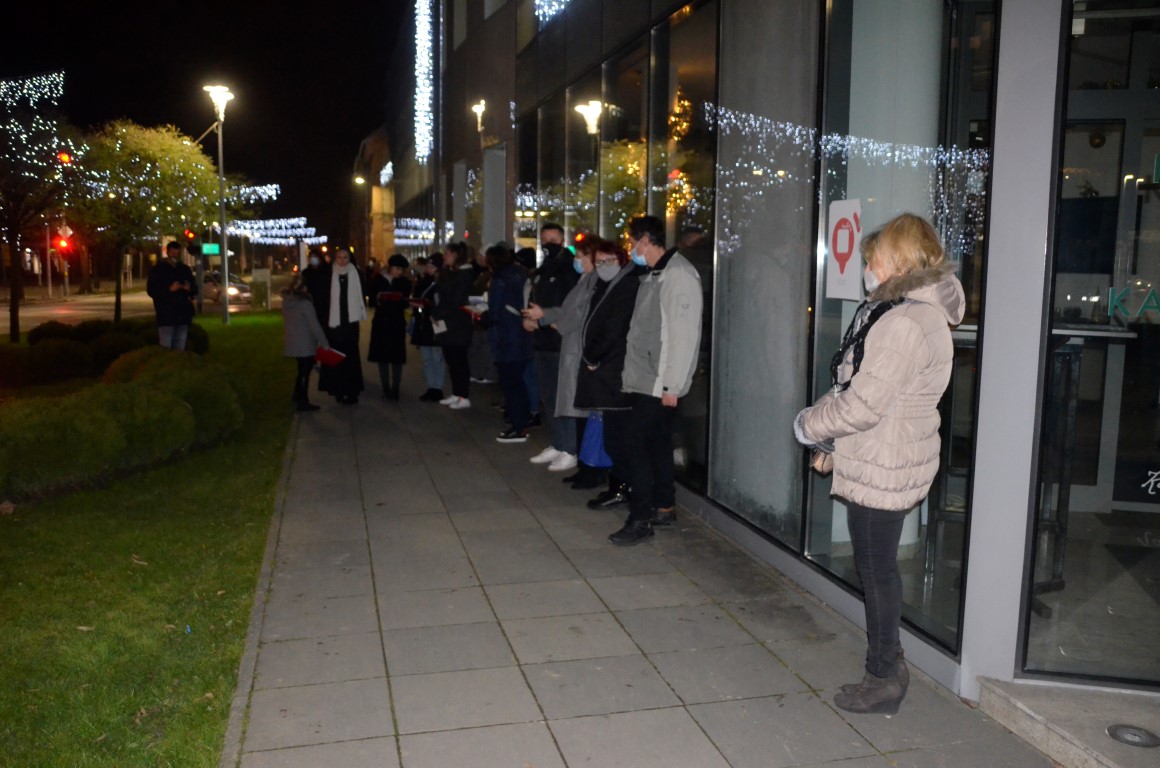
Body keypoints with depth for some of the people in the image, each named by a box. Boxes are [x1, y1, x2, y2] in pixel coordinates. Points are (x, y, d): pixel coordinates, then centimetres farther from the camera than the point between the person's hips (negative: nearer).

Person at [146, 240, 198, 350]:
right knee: (166, 348, -9)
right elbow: (151, 290, -4)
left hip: (183, 314, 4)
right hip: (166, 315, -4)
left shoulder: (185, 269, 15)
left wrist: (189, 289, -7)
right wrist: (169, 289, -17)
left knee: (180, 348, 8)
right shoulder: (158, 269, 3)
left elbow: (195, 290, 17)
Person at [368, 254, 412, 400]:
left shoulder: (405, 282, 4)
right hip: (381, 322, 0)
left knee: (397, 357, -1)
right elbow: (372, 298, 1)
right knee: (382, 356, 3)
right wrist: (378, 299, -20)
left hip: (397, 323, 0)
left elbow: (405, 302, -4)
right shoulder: (378, 280, 3)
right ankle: (386, 388, 10)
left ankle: (395, 389, 4)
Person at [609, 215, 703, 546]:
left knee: (639, 443, -9)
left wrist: (672, 385, -20)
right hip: (645, 379, 9)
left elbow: (685, 334, -20)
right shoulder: (654, 275, 15)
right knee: (656, 442, 15)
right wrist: (632, 372, 11)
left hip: (660, 383, -9)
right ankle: (664, 507, 26)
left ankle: (641, 518, -2)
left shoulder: (679, 275, -15)